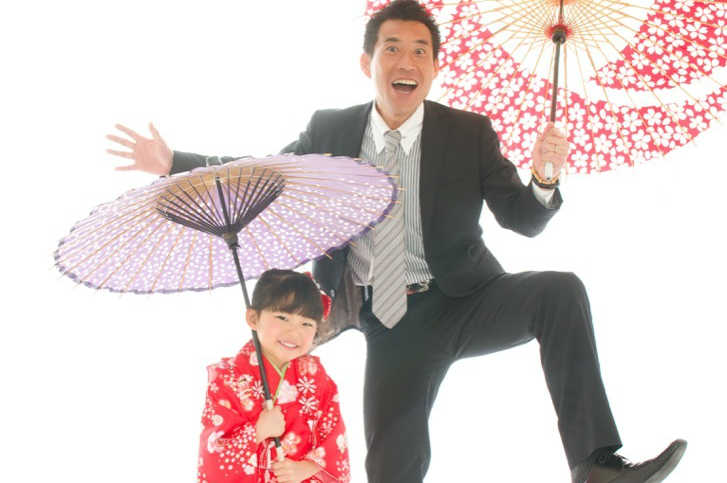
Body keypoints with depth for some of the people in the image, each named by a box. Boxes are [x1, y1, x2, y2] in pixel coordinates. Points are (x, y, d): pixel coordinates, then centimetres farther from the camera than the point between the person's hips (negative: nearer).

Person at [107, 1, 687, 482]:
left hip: (464, 301, -1)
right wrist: (173, 162, 4)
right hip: (391, 323, 2)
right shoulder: (330, 131, 0)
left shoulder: (469, 133, -4)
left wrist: (543, 178, -29)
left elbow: (523, 220, -6)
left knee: (562, 291, -29)